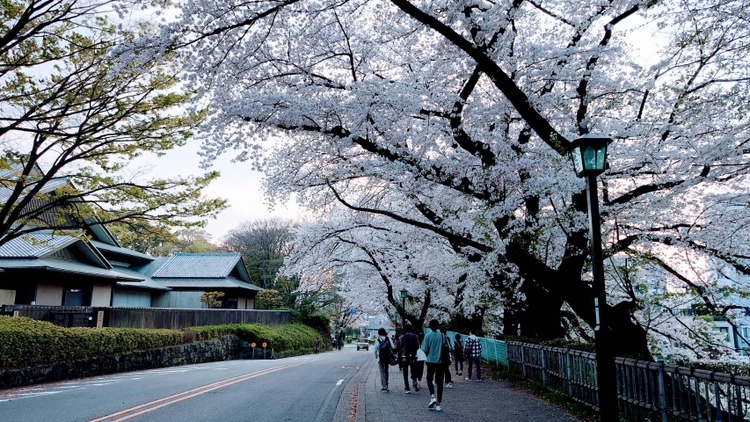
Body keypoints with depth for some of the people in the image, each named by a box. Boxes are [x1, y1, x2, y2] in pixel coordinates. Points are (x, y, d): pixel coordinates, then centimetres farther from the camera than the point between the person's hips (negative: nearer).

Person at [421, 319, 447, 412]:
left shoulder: (428, 336, -7)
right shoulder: (442, 335, 0)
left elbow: (425, 350, -7)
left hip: (431, 361, -2)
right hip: (441, 362, 2)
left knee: (429, 379, 16)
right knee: (440, 382, 8)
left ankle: (432, 397, -5)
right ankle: (439, 404, 8)